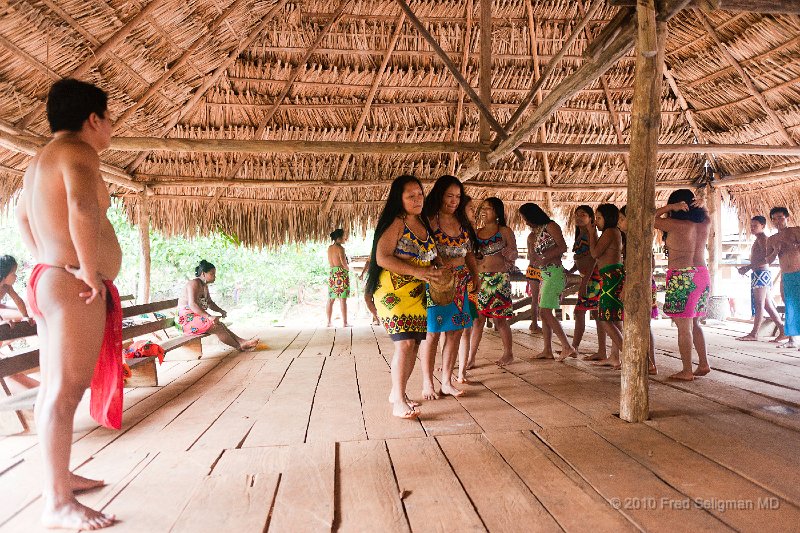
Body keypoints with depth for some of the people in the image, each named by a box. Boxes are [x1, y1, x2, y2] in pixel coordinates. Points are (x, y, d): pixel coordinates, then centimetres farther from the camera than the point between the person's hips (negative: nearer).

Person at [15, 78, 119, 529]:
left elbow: (22, 214, 32)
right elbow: (82, 205, -31)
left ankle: (58, 476, 28)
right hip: (73, 287, -11)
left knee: (55, 388, 15)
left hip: (48, 279, 11)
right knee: (66, 391, -8)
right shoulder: (79, 150, -12)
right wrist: (90, 272, -24)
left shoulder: (41, 158, 20)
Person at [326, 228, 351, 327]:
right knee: (343, 299, -6)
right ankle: (345, 322, -5)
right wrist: (348, 269, 8)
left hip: (332, 274, 7)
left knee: (330, 299, 9)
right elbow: (344, 263, -15)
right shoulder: (341, 248, -11)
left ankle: (329, 322, 12)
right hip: (341, 274, -7)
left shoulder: (329, 248, 11)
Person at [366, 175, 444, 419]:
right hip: (394, 291, -8)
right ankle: (399, 402, -9)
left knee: (414, 343, 7)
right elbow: (382, 258, -20)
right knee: (405, 342, -15)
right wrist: (418, 272, -24)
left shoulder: (423, 222, 13)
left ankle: (397, 392, 20)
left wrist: (433, 271, 4)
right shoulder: (396, 222, -11)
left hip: (417, 293, 8)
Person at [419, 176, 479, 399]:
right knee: (432, 333, -2)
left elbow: (469, 255, 18)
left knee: (455, 332, 7)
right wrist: (441, 263, -19)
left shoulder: (462, 223, 14)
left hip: (459, 286, 6)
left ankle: (446, 382, 17)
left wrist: (476, 278, 10)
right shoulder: (429, 221, -6)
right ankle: (427, 384, 8)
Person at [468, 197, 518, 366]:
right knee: (477, 318, 1)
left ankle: (508, 353, 17)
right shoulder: (477, 233, 12)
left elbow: (513, 254, 3)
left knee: (500, 319, 2)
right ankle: (471, 356, 5)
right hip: (479, 279, 3)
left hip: (499, 279, -3)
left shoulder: (505, 231, 2)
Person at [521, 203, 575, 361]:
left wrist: (544, 258, -13)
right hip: (544, 274, 9)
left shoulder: (551, 226, -5)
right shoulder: (537, 231, 20)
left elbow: (563, 247, -14)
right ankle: (547, 350, 9)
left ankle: (568, 347, -9)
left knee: (545, 311, -13)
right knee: (544, 312, 6)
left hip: (555, 272, -9)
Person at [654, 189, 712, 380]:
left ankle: (687, 371, 3)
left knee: (684, 327, -1)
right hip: (702, 275, 7)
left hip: (682, 278, -7)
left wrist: (670, 207, -6)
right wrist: (699, 206, 9)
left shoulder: (676, 225, -12)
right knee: (694, 324, 19)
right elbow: (705, 215, 29)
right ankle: (704, 364, 21)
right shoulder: (704, 225, 6)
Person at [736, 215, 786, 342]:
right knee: (768, 305, 10)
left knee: (759, 304, -9)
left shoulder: (762, 238, -9)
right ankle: (783, 331, 12)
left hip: (761, 273, -10)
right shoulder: (760, 239, 22)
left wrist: (748, 267, -19)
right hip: (761, 274, 10)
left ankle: (754, 333, -8)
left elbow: (766, 259, -19)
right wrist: (747, 267, 14)